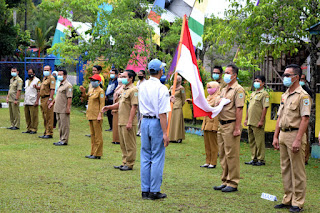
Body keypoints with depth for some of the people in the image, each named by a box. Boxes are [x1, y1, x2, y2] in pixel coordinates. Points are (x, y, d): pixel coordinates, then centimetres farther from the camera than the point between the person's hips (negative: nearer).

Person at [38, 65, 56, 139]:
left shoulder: (51, 78, -9)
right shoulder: (44, 78, 20)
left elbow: (52, 89, -17)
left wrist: (50, 100, -22)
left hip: (48, 98, -10)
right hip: (43, 99, 10)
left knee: (49, 117, -7)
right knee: (45, 118, 13)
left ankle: (49, 133, -6)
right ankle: (46, 132, 19)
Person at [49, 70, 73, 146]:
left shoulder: (68, 85, -12)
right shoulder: (60, 85, 18)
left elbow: (69, 98, -18)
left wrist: (68, 107, -22)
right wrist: (53, 102, 23)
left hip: (64, 110, -10)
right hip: (58, 109, 10)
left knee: (64, 125, -5)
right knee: (60, 125, 13)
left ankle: (64, 141, -1)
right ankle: (62, 139, 20)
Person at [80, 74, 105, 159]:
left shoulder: (100, 91, -8)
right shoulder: (91, 91, 16)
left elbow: (102, 104, -13)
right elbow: (86, 98, 30)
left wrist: (100, 115, -19)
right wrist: (83, 92, 10)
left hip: (96, 117, -9)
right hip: (90, 116, 9)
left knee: (98, 136, -4)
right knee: (92, 135, 12)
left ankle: (97, 154, -1)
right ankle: (93, 153, 18)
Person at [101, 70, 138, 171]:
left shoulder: (133, 90, -13)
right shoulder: (125, 90, 18)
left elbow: (134, 106, -18)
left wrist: (130, 122, -22)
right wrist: (108, 107, 12)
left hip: (128, 122, -10)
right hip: (121, 121, 10)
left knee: (129, 144, -2)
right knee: (123, 144, 15)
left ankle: (130, 164, 4)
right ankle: (124, 162, 22)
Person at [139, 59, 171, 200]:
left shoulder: (142, 86, 6)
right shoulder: (161, 89, -14)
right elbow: (162, 113, -18)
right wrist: (165, 133, -15)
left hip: (144, 121, 6)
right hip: (157, 123, -6)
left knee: (145, 157, 11)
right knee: (157, 158, 1)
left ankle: (145, 190, 15)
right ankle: (154, 191, 3)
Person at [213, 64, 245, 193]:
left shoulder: (238, 89, -9)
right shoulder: (224, 90, 18)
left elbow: (239, 110, -15)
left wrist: (237, 128, -20)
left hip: (231, 125, -9)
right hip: (222, 124, 9)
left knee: (231, 155, -5)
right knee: (223, 155, 12)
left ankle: (233, 183, 1)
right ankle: (225, 181, 21)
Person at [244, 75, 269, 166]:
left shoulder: (264, 94, -7)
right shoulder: (253, 94, 18)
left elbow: (265, 108, -13)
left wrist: (261, 121, -17)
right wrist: (246, 119, 17)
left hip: (257, 123, -8)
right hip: (250, 122, 8)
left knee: (259, 141, -3)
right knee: (251, 141, 12)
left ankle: (261, 160, 4)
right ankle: (254, 159, 20)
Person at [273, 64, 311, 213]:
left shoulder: (303, 96, -10)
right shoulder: (284, 96, 16)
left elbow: (305, 119, -16)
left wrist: (298, 140, -22)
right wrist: (276, 136, 14)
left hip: (295, 134, -9)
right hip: (283, 135, 9)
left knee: (297, 171, -3)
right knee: (285, 169, 13)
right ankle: (288, 199, 21)